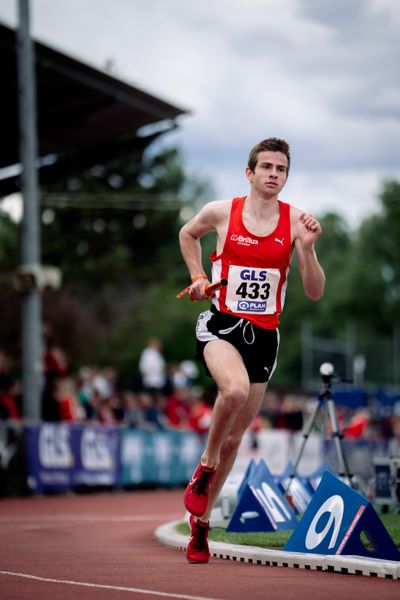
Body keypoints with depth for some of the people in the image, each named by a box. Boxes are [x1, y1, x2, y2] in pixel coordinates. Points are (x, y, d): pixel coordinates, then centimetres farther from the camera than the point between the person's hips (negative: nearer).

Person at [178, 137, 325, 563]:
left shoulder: (296, 221, -1)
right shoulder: (221, 212, -2)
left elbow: (315, 292, -2)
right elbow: (188, 234, 21)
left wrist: (307, 248, -17)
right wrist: (198, 277, 10)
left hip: (265, 335, 3)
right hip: (221, 324, -2)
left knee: (234, 438, 9)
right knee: (236, 389, -35)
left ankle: (200, 520, 26)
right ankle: (205, 466, -10)